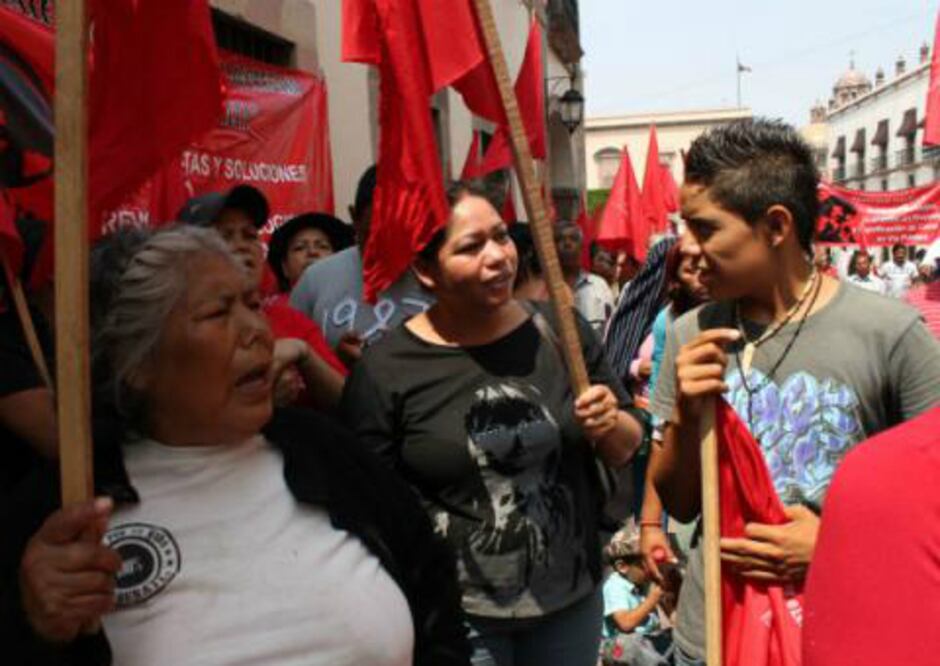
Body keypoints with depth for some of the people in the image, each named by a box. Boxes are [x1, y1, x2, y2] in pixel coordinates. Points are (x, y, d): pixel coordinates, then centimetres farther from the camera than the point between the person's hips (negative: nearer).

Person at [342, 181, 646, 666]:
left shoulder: (559, 330, -3)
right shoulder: (384, 369, -13)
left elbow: (626, 449, 7)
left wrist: (611, 426, -14)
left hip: (573, 599, 4)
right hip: (454, 616, -3)